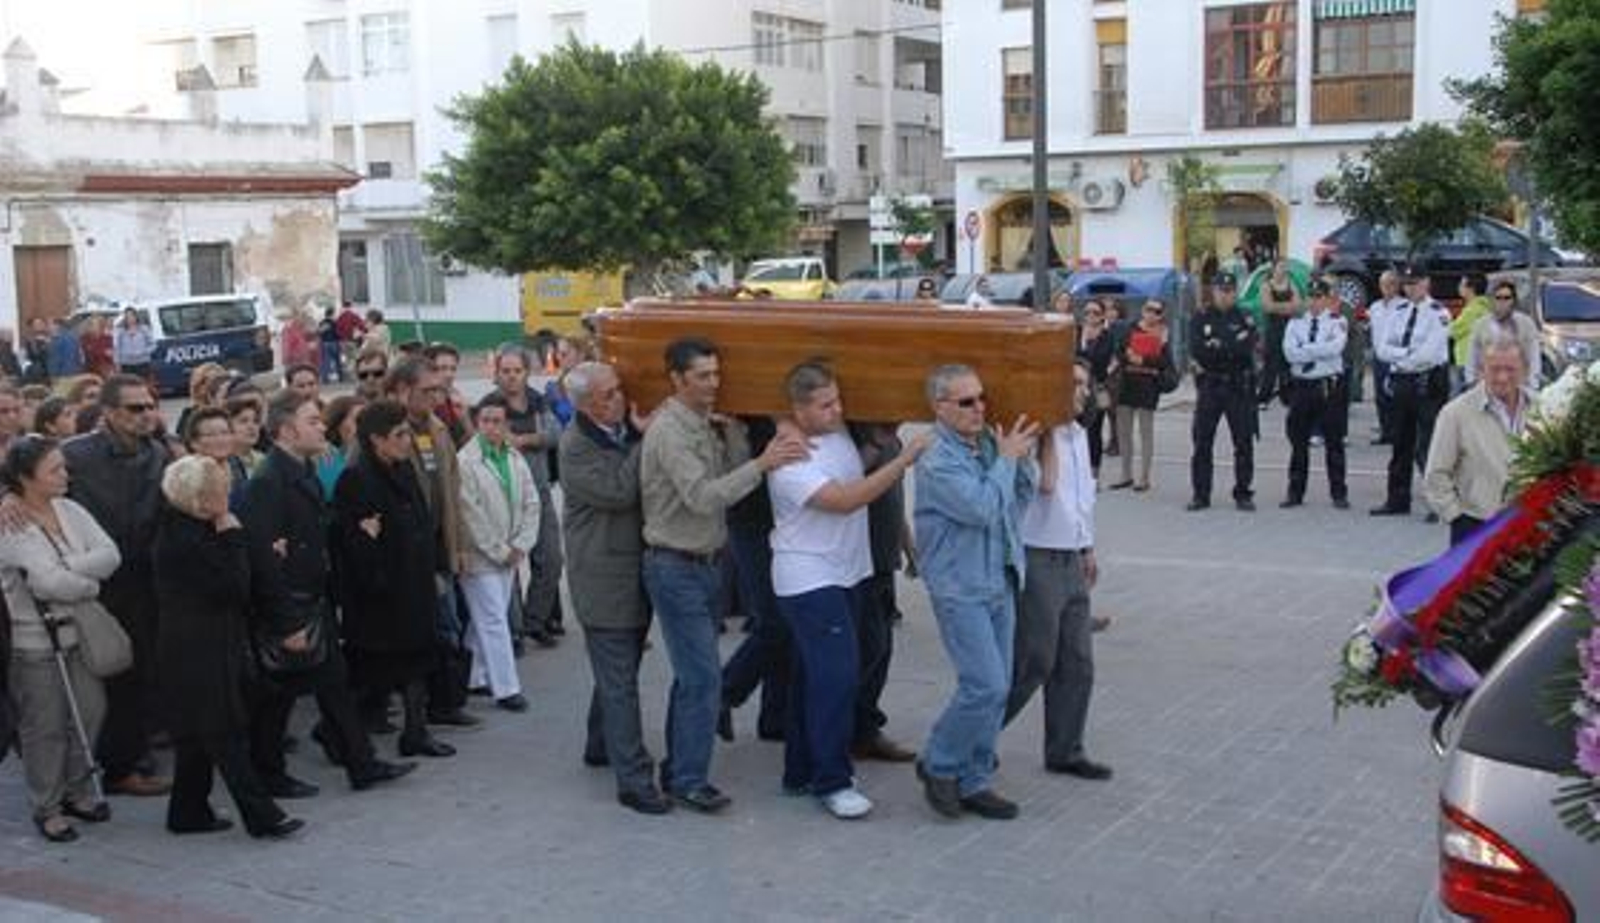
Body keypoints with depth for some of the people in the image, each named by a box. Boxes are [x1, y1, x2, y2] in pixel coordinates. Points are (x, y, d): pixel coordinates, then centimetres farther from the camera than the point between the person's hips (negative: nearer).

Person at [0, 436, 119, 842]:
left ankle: (76, 791, 28)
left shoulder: (69, 511, 2)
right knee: (45, 726, 5)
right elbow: (49, 582, -23)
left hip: (78, 632, 6)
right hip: (33, 642, -6)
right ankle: (47, 808, 19)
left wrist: (67, 569, -20)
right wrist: (89, 583, -7)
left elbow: (110, 555, -9)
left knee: (90, 711, 10)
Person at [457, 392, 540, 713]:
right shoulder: (465, 462, -13)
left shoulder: (515, 458, 7)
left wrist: (521, 545, -1)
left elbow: (531, 503, 9)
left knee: (485, 618, 15)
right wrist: (499, 551, -11)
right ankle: (505, 688, -2)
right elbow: (471, 515, -15)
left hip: (509, 555, 6)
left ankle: (476, 677, 26)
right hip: (479, 556, -6)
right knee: (494, 621, -5)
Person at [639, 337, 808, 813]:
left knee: (693, 674, 15)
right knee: (703, 677, -8)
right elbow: (702, 497, -26)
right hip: (676, 567, -9)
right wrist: (762, 464, -31)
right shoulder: (669, 430, -17)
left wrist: (733, 428, -4)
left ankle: (678, 768, 25)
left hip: (705, 564, 9)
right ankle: (689, 780, 1)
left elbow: (730, 482, 3)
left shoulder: (707, 425, 10)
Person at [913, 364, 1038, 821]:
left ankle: (973, 781, 19)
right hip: (960, 588, -8)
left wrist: (1021, 457, -4)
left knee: (997, 687, 9)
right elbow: (983, 508, -25)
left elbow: (1020, 500, 13)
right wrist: (1007, 459, -13)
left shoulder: (988, 443, 7)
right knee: (986, 685, -13)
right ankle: (939, 765, 8)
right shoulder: (937, 460, -16)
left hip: (1000, 581, 8)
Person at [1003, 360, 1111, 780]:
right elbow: (1045, 483, -31)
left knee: (1078, 663, 11)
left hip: (1071, 561, 8)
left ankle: (1065, 750, 22)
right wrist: (1049, 431, -24)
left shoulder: (1079, 434, 11)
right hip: (1039, 560, -8)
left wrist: (1088, 548, 24)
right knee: (1034, 662, -2)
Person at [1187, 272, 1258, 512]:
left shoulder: (1245, 320, 3)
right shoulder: (1201, 319, 7)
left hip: (1239, 387, -1)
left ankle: (1243, 494, 11)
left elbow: (1246, 350, -13)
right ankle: (1200, 494, 8)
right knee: (1202, 442, 1)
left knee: (1244, 443, 2)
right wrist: (1231, 349, -13)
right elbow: (1195, 350, -8)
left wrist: (1215, 348, -12)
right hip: (1208, 386, 1)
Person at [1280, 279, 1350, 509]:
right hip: (1301, 386, 3)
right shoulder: (1295, 323, 8)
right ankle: (1295, 493, 17)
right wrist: (1320, 351, -13)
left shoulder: (1337, 322, 0)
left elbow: (1334, 348, -19)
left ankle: (1339, 494, 11)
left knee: (1334, 443, 4)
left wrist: (1305, 350, -12)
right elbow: (1290, 353, -7)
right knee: (1298, 443, 9)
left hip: (1330, 388, -3)